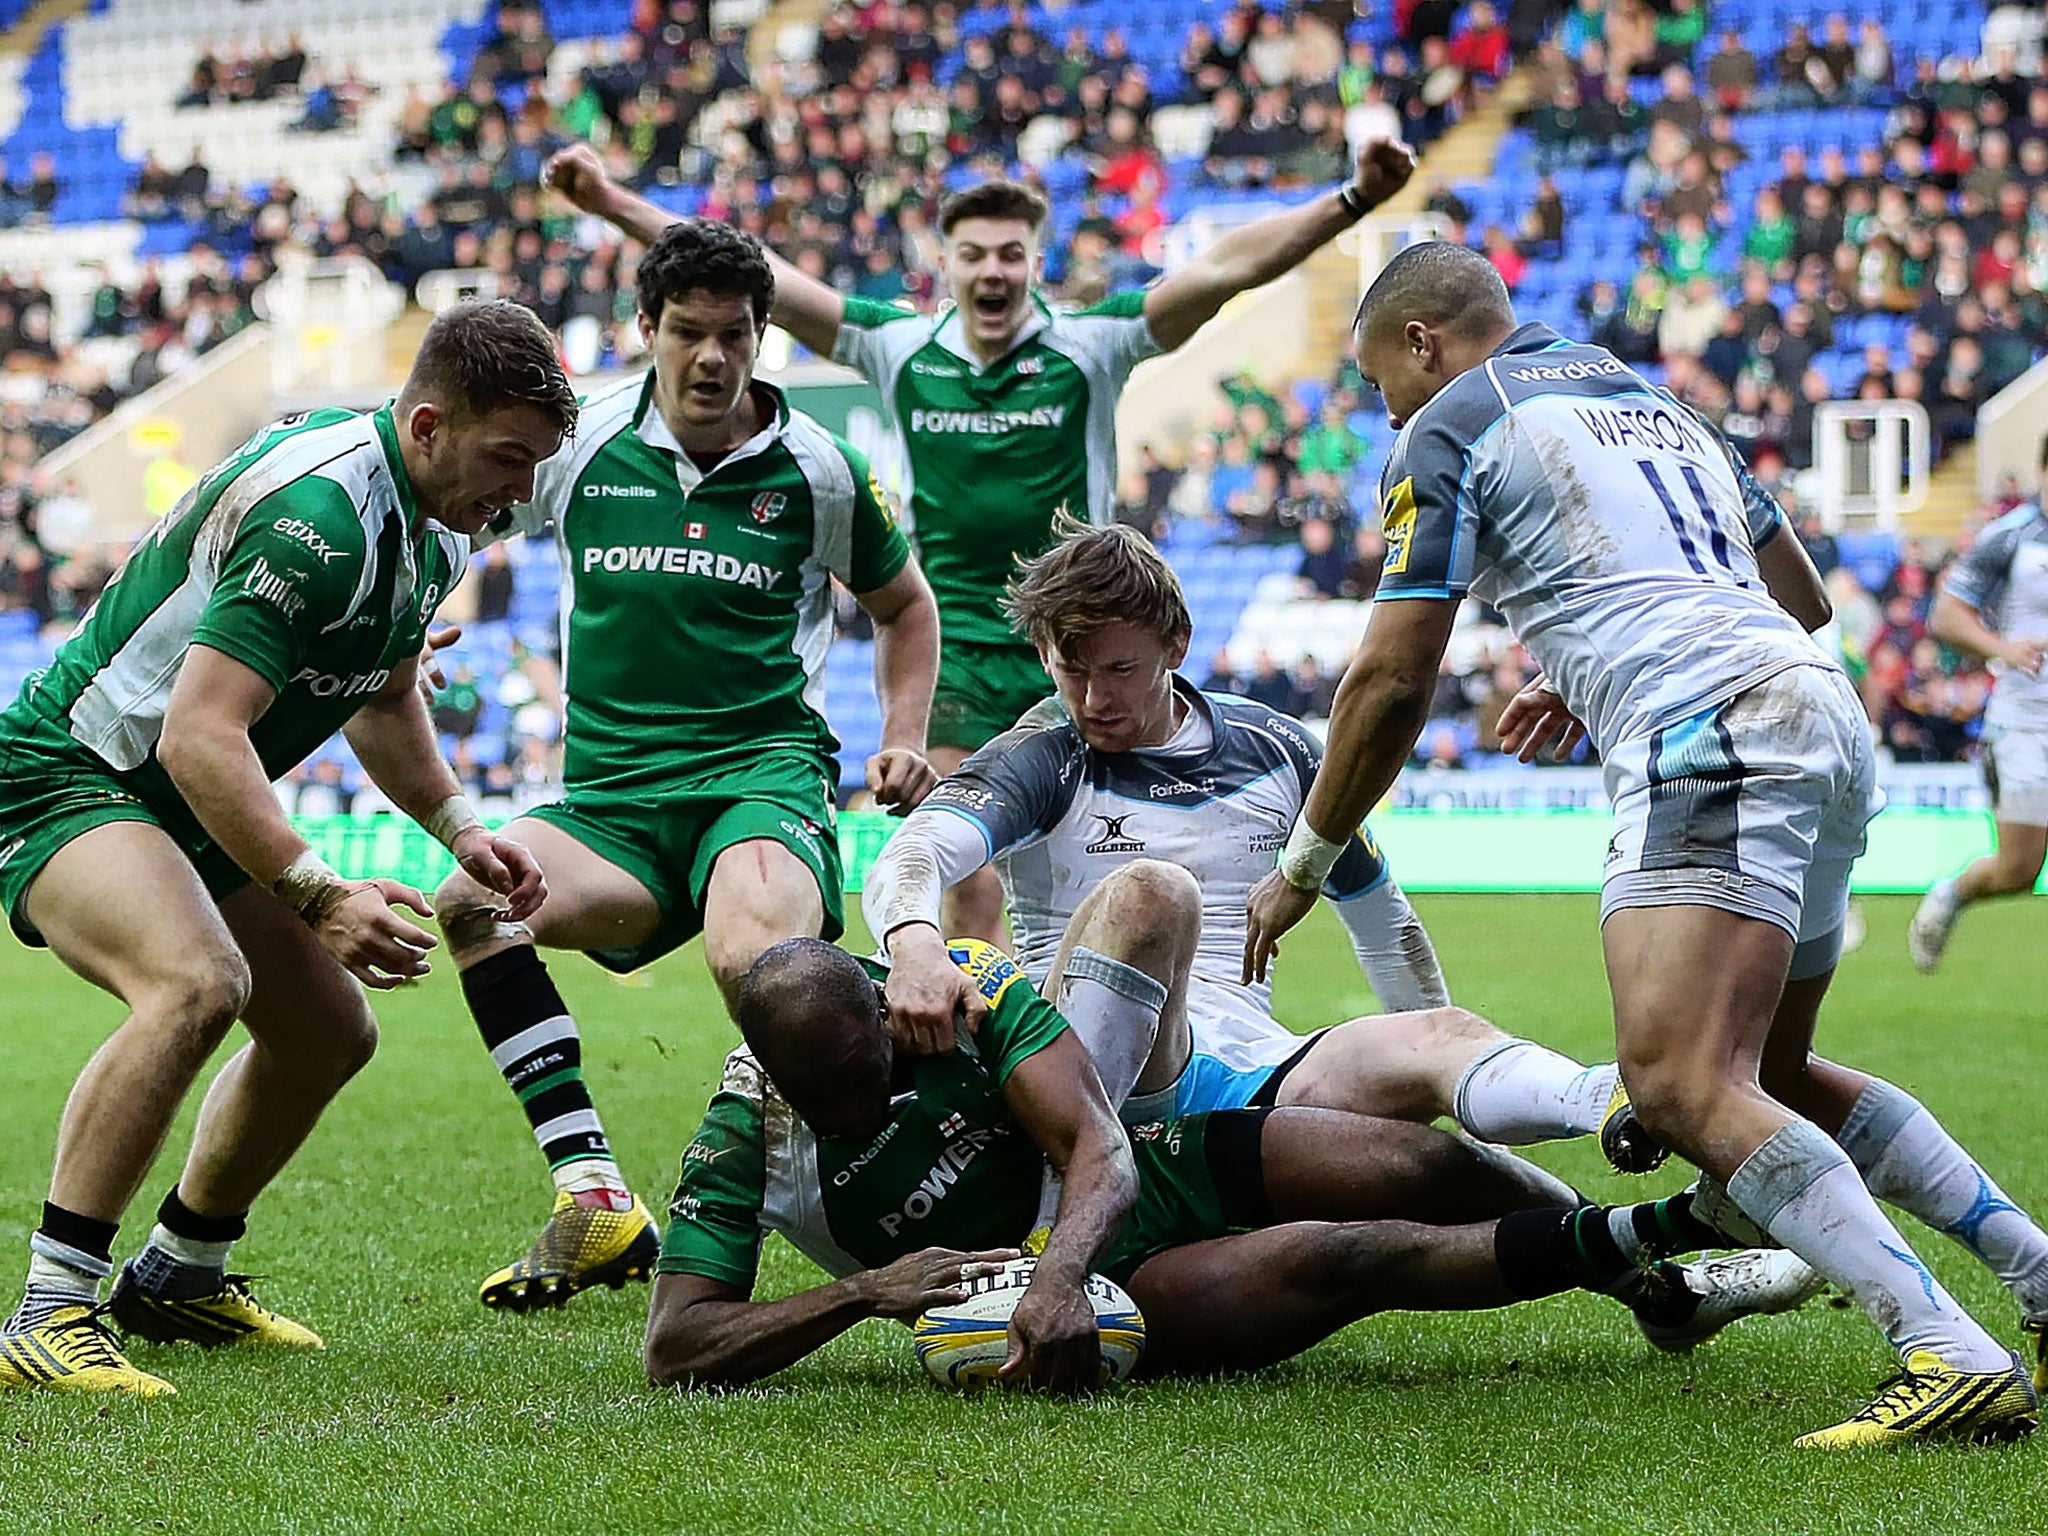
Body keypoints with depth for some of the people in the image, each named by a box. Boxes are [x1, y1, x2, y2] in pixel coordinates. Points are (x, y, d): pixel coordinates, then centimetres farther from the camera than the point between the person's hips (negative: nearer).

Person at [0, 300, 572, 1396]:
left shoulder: (433, 522, 3)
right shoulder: (319, 511, -29)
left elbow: (380, 694, 21)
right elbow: (200, 734, -34)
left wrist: (458, 828, 8)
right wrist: (320, 899, -37)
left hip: (182, 802, 10)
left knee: (330, 1028, 15)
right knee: (197, 982, -35)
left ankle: (178, 1277, 33)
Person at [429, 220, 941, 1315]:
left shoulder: (813, 468, 5)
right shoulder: (581, 443, 4)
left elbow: (903, 606, 22)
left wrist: (904, 741, 8)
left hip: (763, 770, -2)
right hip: (610, 802, 2)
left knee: (756, 961, -37)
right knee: (472, 902, -30)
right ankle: (596, 1201, -27)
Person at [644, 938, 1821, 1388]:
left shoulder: (963, 987, -17)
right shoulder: (746, 1146, -20)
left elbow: (1097, 1144, -25)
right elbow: (675, 1348, -24)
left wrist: (1059, 1271, -47)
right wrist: (862, 1292, -36)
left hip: (1156, 1166, 3)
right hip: (1098, 1306, -3)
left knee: (1419, 1166, -12)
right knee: (1325, 1259, -26)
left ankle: (1646, 1238, 17)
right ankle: (1626, 1248, -10)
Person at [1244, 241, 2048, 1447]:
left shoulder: (1452, 428, 7)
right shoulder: (1652, 401, 31)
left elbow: (1394, 680, 2)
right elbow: (1805, 597, 36)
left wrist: (1304, 865, 15)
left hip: (1708, 744, -9)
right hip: (1829, 719, 9)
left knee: (1683, 1088, -19)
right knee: (1768, 1080, 21)